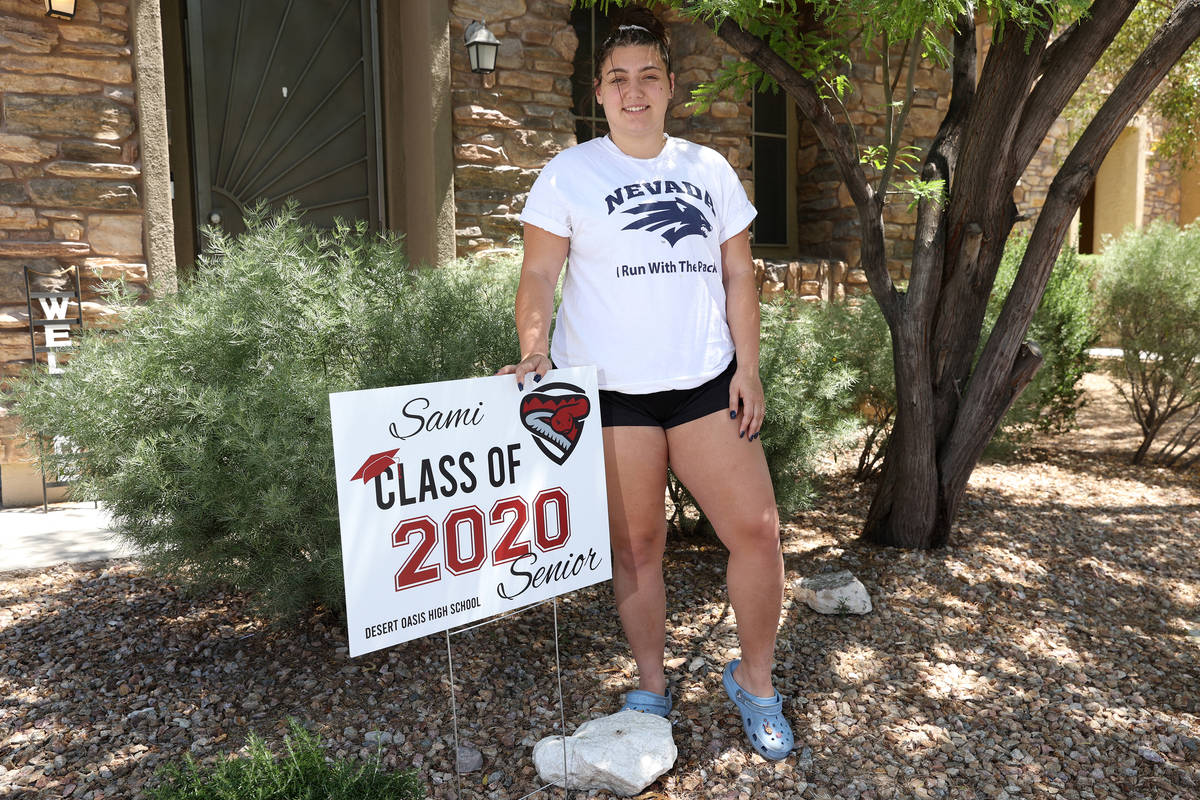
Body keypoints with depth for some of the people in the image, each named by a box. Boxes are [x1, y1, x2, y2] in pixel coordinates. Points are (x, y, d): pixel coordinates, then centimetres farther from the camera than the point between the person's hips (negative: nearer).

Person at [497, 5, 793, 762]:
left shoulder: (709, 169, 10)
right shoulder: (570, 173, 1)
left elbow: (738, 277, 10)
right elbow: (539, 275, -3)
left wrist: (749, 369, 3)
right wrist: (534, 353, -20)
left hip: (705, 382, 3)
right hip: (611, 389, -2)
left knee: (757, 529, -2)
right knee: (635, 544, 7)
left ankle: (755, 681, 20)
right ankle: (651, 685, 28)